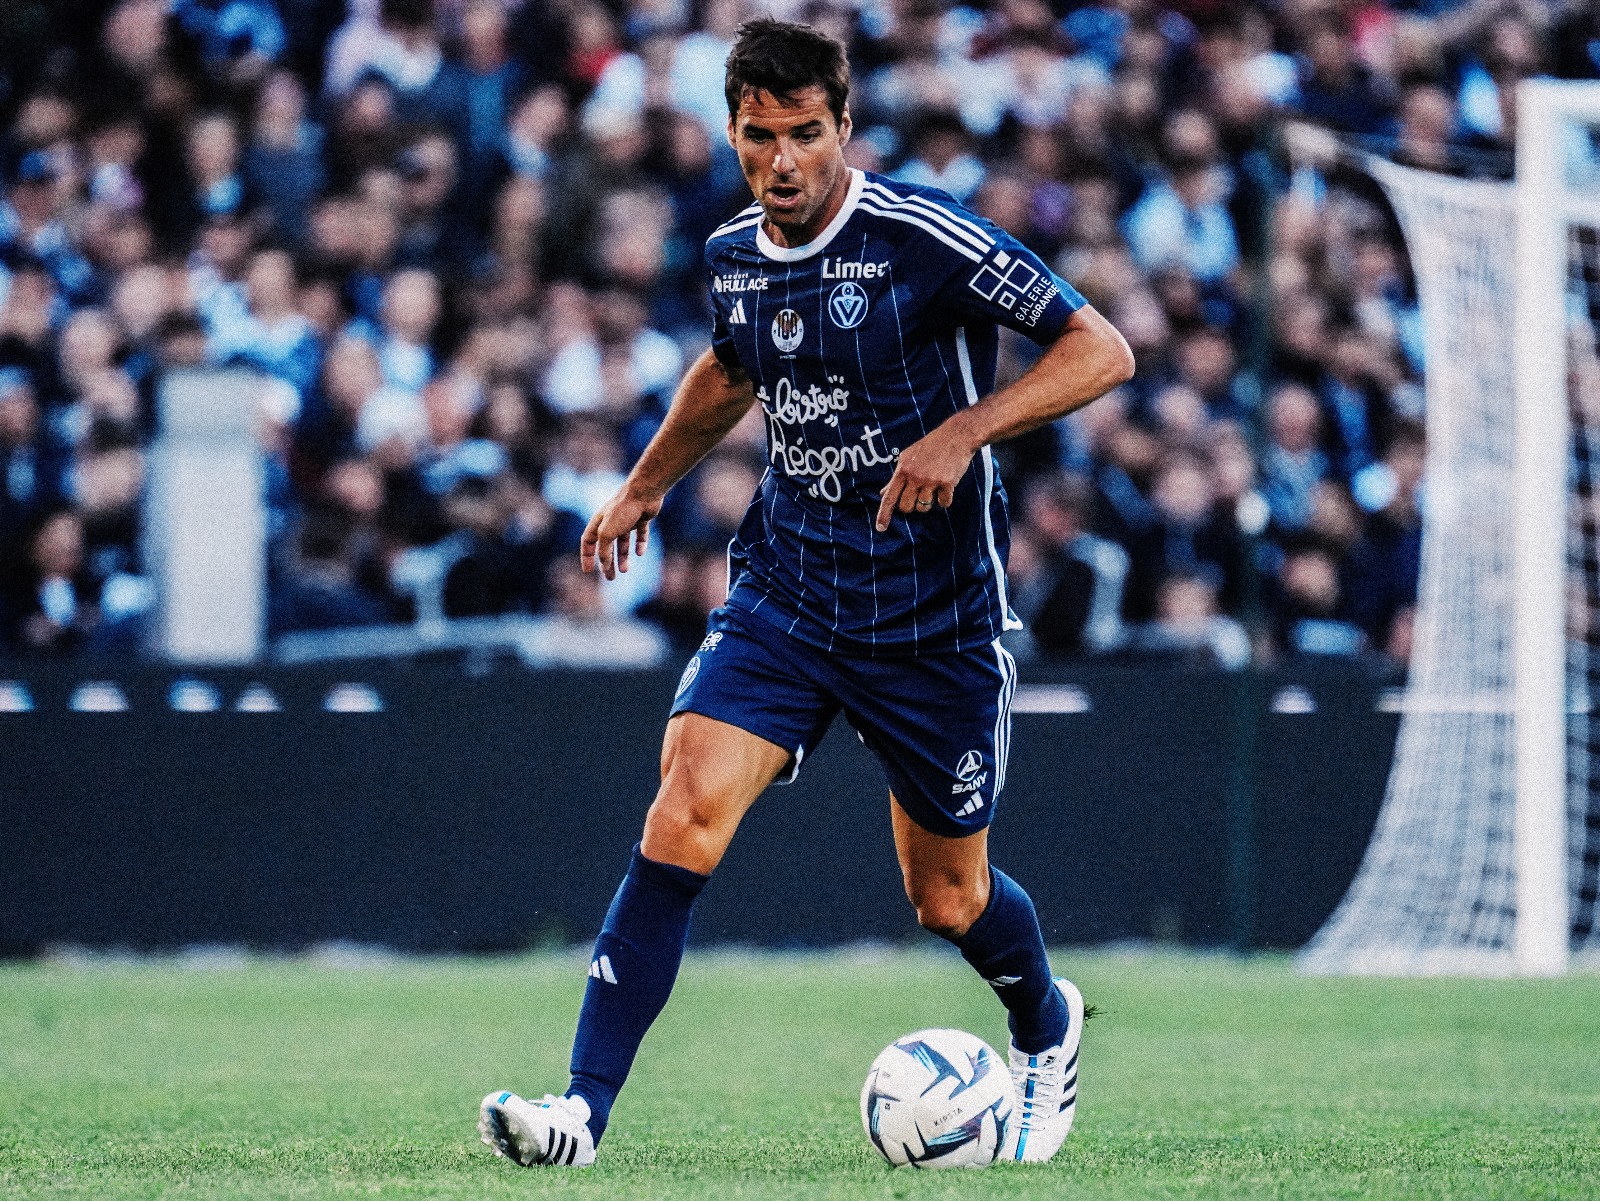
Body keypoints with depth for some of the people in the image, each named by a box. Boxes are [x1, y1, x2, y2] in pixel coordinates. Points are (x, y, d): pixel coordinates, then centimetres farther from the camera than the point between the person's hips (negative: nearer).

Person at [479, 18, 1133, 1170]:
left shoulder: (921, 237, -16)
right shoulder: (734, 254, 3)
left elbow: (1101, 350, -17)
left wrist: (963, 432, -28)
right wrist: (646, 485, 30)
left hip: (934, 618, -4)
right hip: (784, 589, 4)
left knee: (948, 898, 9)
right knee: (685, 814, -18)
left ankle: (1048, 1030, 45)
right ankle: (583, 1109, -20)